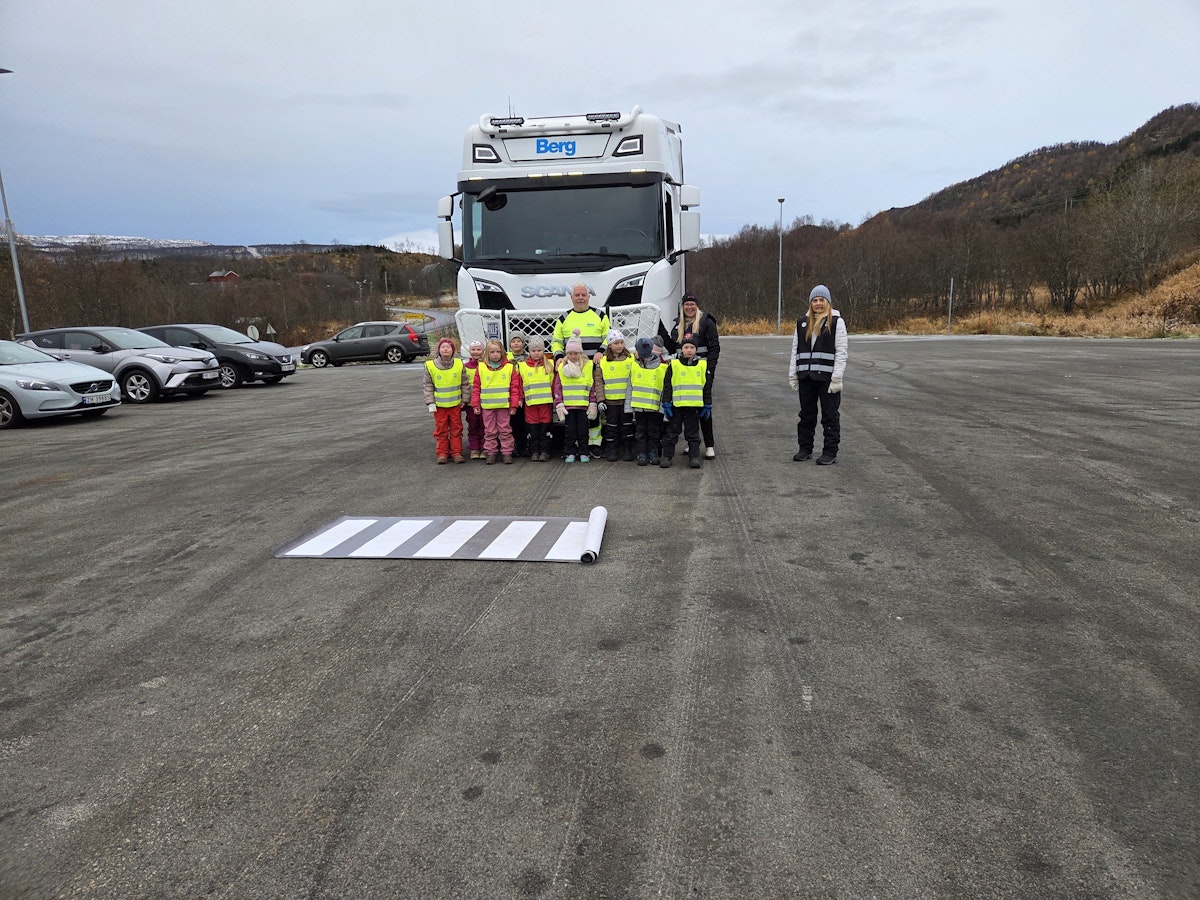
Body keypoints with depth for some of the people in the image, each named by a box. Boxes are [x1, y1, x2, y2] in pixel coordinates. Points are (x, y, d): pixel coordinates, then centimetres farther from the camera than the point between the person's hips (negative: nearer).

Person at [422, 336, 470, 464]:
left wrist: (465, 399, 4)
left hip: (456, 403, 1)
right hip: (439, 404, -1)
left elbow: (465, 383, 5)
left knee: (456, 429, 8)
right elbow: (427, 385, -1)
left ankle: (457, 452, 17)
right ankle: (442, 453, 15)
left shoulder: (459, 364, -4)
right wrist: (431, 403, -5)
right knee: (441, 430, 6)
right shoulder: (430, 365, -7)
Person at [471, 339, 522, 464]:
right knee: (489, 431, 8)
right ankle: (491, 453, 16)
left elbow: (515, 387, 0)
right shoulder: (481, 368, 2)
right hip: (487, 406, 1)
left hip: (504, 405, -1)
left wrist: (513, 405, -3)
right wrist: (475, 404, 1)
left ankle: (507, 452, 12)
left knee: (505, 430, 5)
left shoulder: (509, 367, -1)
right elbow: (476, 388, 5)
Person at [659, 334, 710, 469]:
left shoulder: (702, 365, 4)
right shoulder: (674, 365, -2)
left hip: (694, 406, 1)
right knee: (672, 431, 7)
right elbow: (667, 386, -1)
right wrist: (666, 404, -5)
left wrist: (708, 405, 9)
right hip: (676, 405, -1)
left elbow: (706, 387, 10)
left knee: (693, 433, 8)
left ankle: (694, 457, 15)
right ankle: (666, 456, 14)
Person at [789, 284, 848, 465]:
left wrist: (837, 378, -12)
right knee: (806, 414, 12)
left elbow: (841, 352, -6)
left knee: (830, 415, 1)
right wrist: (792, 375, 9)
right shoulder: (802, 322, 12)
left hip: (827, 377, -4)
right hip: (806, 377, 5)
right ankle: (805, 449, 23)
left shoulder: (836, 322, -2)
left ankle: (830, 452, 8)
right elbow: (795, 350, 14)